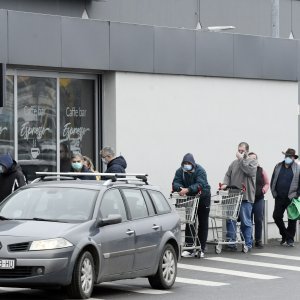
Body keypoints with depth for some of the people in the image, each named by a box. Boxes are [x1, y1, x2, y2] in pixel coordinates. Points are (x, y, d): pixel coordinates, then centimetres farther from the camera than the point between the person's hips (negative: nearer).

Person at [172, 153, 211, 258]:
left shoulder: (200, 171, -21)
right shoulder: (180, 171, -7)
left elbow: (200, 184, -35)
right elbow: (175, 183, -17)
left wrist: (188, 189, -50)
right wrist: (180, 188, -41)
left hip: (203, 197, -3)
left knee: (203, 224, 3)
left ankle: (201, 249, 8)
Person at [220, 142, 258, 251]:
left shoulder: (252, 162, 4)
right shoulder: (234, 163, 18)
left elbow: (250, 171, -16)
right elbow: (228, 175, 14)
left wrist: (241, 159, -10)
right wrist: (225, 184, -5)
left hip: (245, 197, -4)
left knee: (246, 222, 0)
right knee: (230, 220, -1)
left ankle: (248, 244, 6)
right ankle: (231, 242, 4)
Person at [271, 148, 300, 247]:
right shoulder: (278, 167, 10)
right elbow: (273, 181, 14)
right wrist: (274, 193, 6)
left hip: (291, 198, -3)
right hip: (279, 198, 3)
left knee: (292, 219, 1)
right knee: (276, 216, 1)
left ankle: (290, 239, 9)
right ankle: (285, 235, 20)